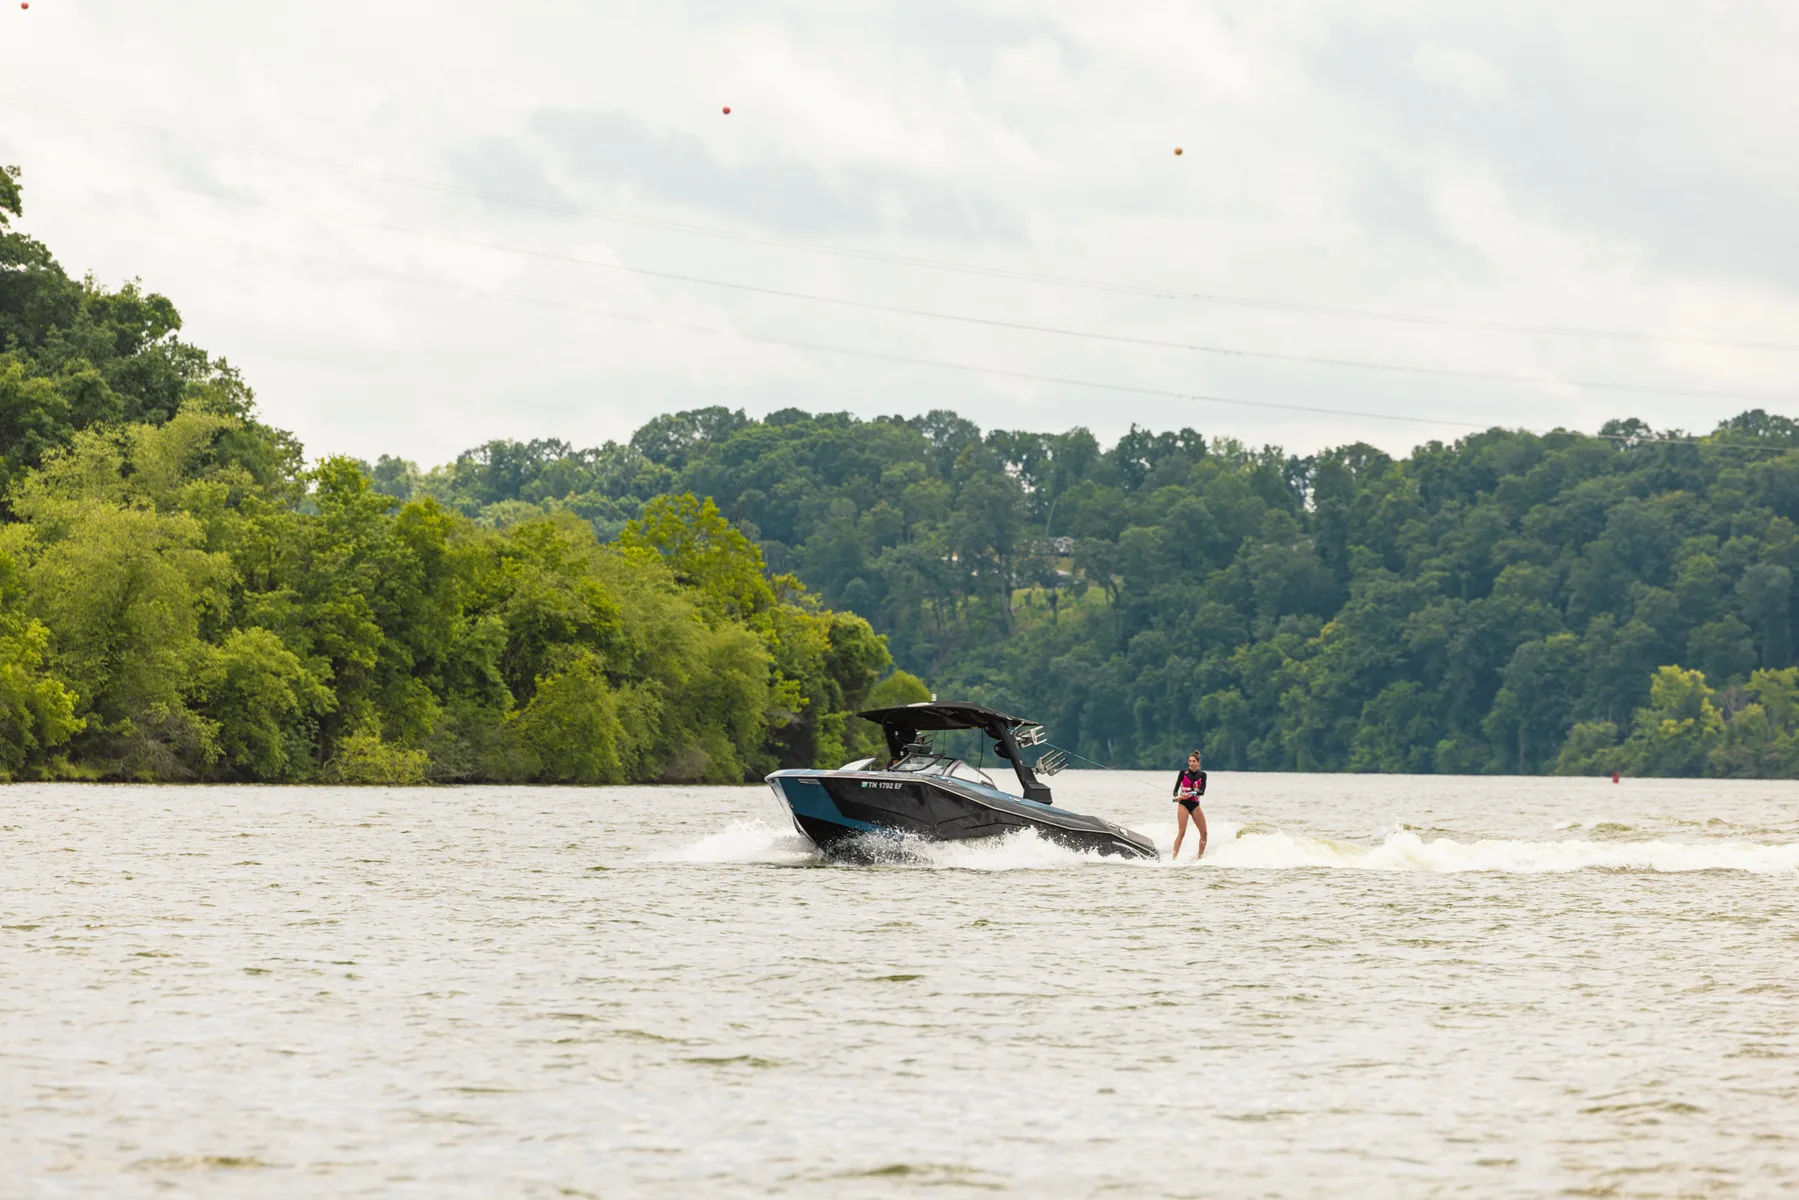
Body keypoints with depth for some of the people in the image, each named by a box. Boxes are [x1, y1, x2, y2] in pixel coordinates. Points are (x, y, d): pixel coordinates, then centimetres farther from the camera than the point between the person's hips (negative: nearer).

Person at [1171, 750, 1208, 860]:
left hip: (1195, 804, 3)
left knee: (1204, 832, -2)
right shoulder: (1183, 773, -1)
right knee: (1182, 832, -14)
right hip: (1184, 804, -3)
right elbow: (1176, 788, -4)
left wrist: (1192, 793, -28)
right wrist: (1176, 796, -26)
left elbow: (1202, 791, -9)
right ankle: (1173, 857, -16)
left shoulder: (1202, 775, 3)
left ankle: (1200, 856, 11)